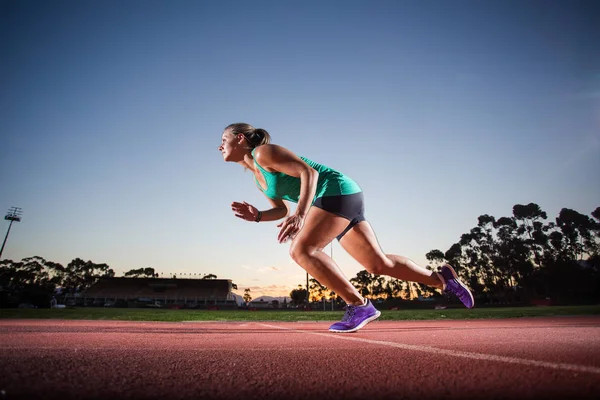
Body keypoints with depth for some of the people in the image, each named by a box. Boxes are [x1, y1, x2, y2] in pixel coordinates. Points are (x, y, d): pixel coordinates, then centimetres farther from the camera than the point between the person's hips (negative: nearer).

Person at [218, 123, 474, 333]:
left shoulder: (263, 152, -9)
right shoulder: (258, 176, 19)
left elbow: (309, 172, -18)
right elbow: (282, 211, 18)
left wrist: (300, 214, -31)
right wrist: (256, 215, 0)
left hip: (338, 191, -9)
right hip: (337, 199, 9)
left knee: (301, 250, -20)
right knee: (379, 264, 10)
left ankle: (359, 305, -13)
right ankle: (441, 278, 22)